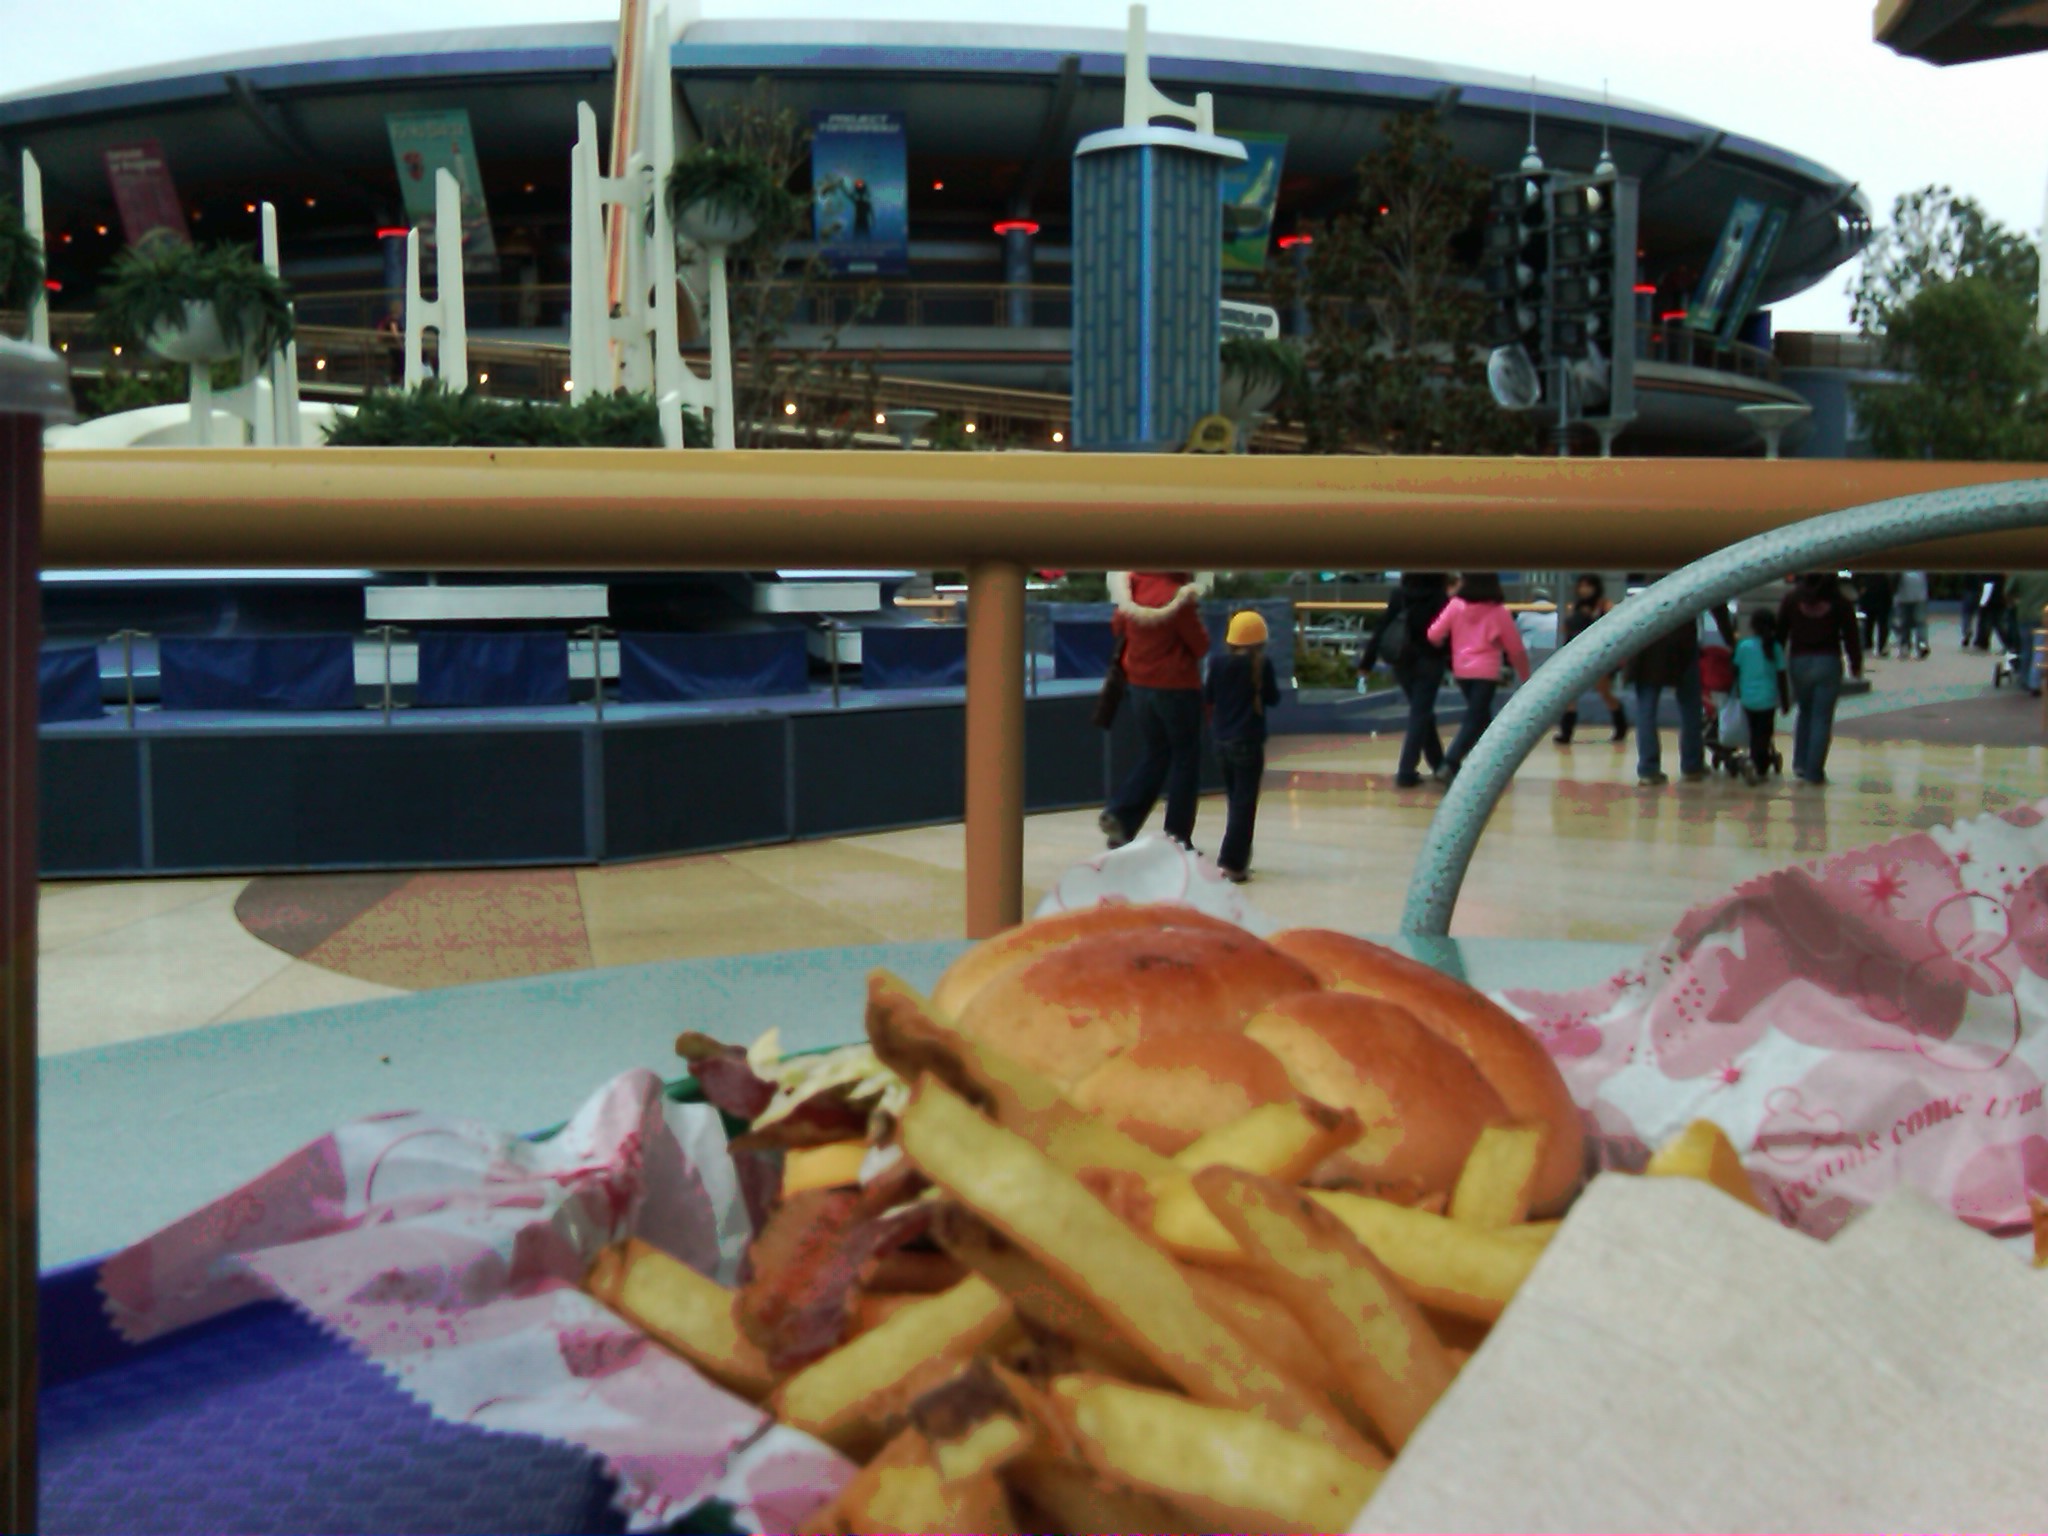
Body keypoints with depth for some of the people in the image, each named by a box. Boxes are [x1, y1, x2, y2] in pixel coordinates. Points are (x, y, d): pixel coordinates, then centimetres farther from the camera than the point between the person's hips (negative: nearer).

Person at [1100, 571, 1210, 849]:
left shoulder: (1133, 585, -2)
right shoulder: (1179, 596, -19)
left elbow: (1117, 626, 13)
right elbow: (1201, 645, -9)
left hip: (1140, 687, 6)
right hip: (1177, 687, -6)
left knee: (1155, 754, 19)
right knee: (1186, 758, 8)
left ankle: (1120, 815, 1)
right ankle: (1178, 835, 9)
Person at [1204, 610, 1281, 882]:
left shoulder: (1219, 664, -1)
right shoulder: (1261, 666, -11)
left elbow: (1207, 697, 6)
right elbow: (1273, 698, -2)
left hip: (1222, 739, 5)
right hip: (1249, 741, -5)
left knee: (1235, 799, 17)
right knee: (1245, 803, -3)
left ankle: (1236, 858, 22)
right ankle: (1233, 862, -10)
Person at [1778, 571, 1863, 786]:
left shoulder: (1792, 600, 3)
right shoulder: (1839, 601, 0)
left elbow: (1780, 632, 5)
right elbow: (1851, 635, 0)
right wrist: (1856, 664, 10)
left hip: (1799, 662, 2)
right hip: (1828, 662, -2)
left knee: (1805, 712, 20)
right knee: (1822, 718, 1)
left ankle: (1800, 764, 16)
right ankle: (1814, 772, -1)